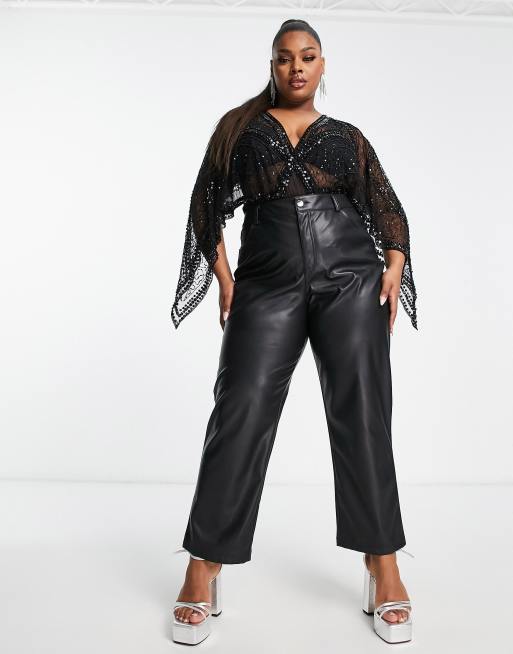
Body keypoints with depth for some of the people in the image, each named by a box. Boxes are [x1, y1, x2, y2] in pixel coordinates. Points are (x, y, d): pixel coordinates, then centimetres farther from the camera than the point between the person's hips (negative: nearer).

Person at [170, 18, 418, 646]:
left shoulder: (348, 137, 18)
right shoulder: (241, 127, 16)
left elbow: (389, 209, 14)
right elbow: (207, 201, 12)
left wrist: (394, 267, -4)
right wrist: (223, 276, 1)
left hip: (350, 282, 1)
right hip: (268, 288, -1)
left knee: (362, 418, -3)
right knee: (240, 417, -8)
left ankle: (383, 569, 7)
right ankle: (203, 571, 2)